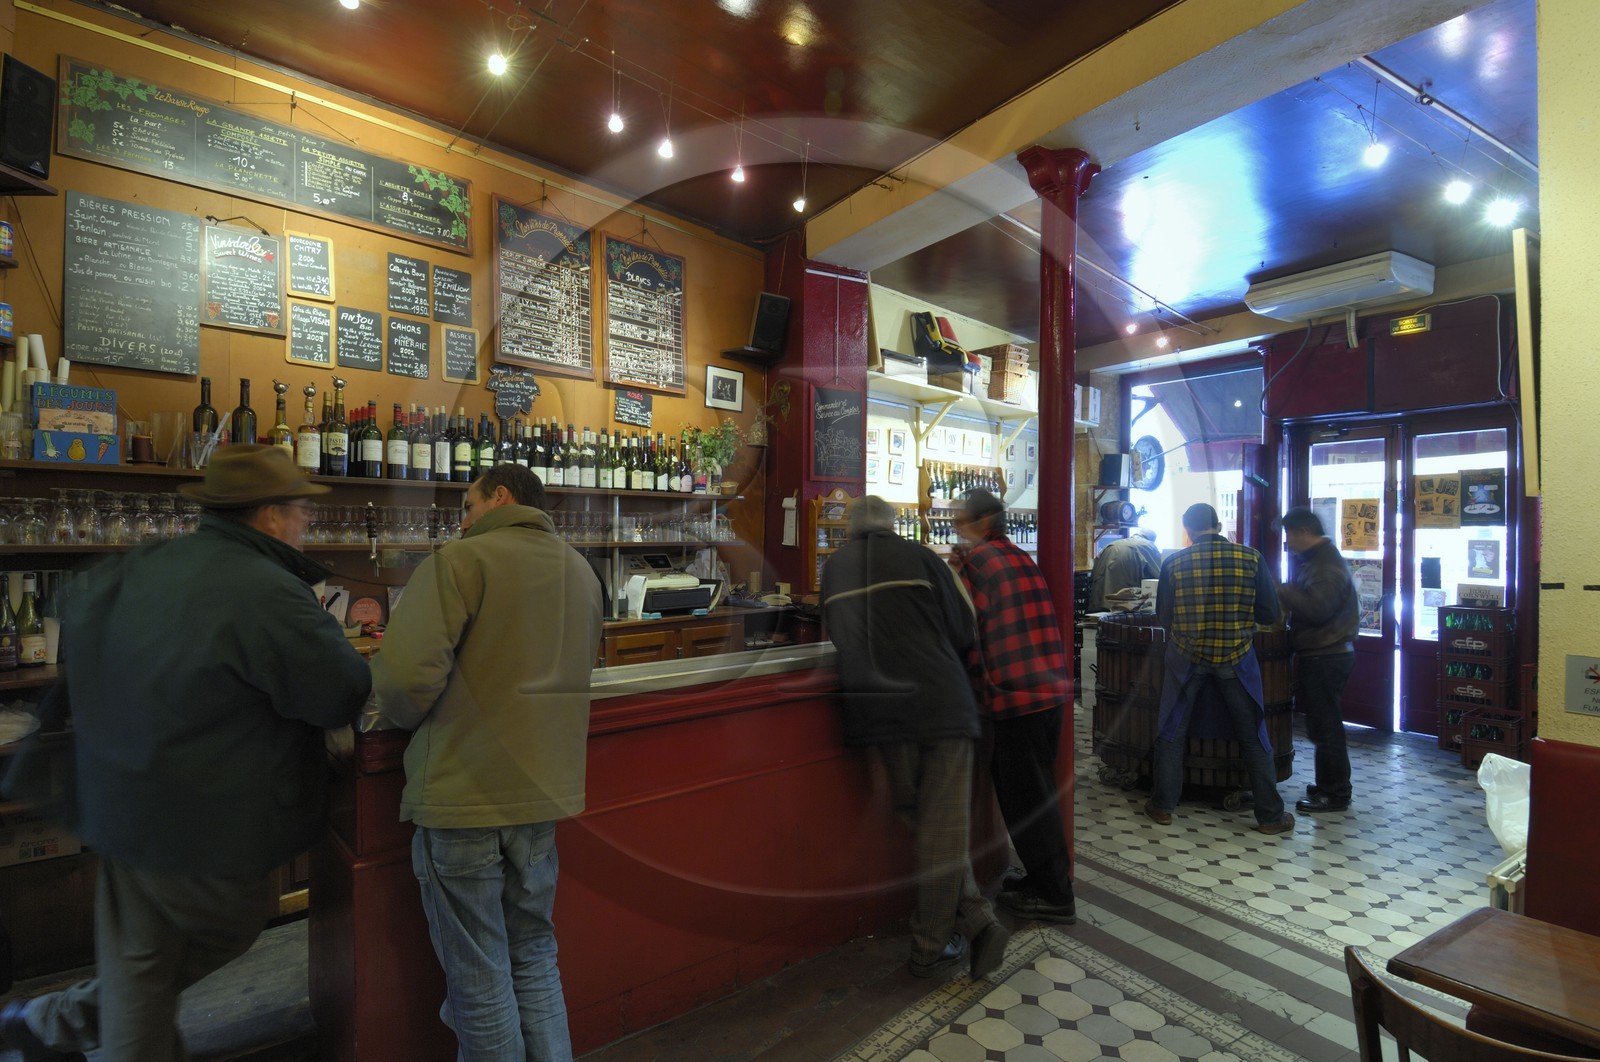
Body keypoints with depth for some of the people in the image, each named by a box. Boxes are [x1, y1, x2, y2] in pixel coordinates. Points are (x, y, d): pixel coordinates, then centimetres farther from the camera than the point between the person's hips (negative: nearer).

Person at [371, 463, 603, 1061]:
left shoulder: (460, 561, -12)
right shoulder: (582, 572, 9)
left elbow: (407, 673, -22)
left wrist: (407, 716, 0)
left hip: (462, 794, -6)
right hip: (544, 793, 6)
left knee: (478, 976, 13)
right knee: (534, 956, 22)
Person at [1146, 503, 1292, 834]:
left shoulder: (1174, 563, -7)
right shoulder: (1251, 558, -6)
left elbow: (1163, 616, -2)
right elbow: (1270, 614, -3)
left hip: (1187, 656, 0)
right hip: (1236, 657, 1)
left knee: (1172, 730, 13)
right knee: (1252, 735, 14)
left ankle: (1162, 805, 20)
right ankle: (1270, 815, 24)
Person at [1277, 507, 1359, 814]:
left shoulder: (1327, 566, -16)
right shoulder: (1316, 560, 16)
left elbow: (1317, 608, -25)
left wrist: (1281, 591, -18)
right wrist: (1285, 594, 9)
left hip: (1326, 657, -10)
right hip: (1319, 653, 10)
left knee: (1325, 726, -2)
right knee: (1323, 723, 16)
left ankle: (1335, 794, 9)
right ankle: (1328, 786, 27)